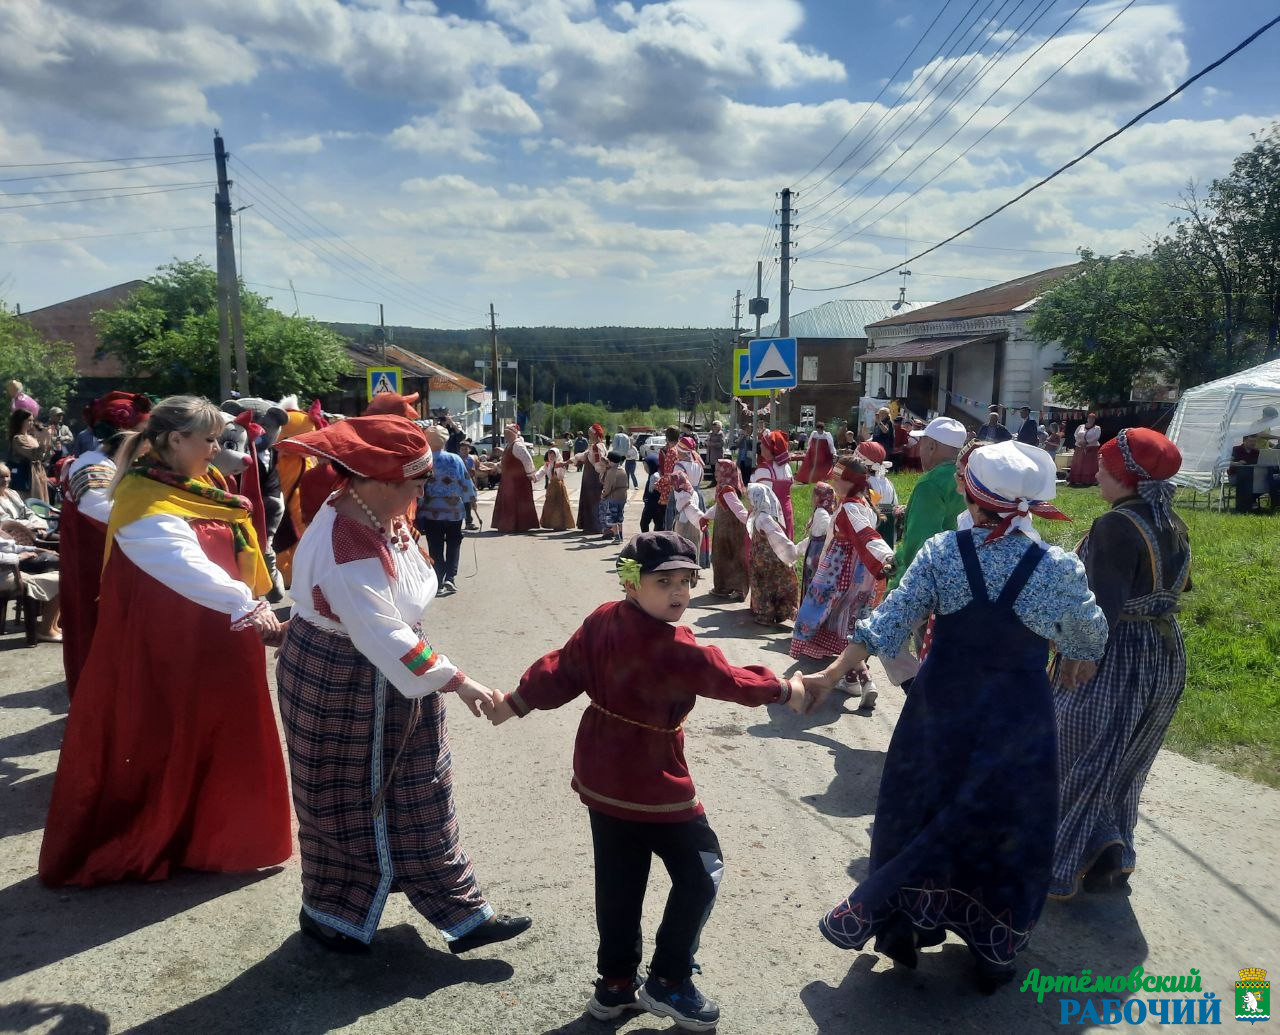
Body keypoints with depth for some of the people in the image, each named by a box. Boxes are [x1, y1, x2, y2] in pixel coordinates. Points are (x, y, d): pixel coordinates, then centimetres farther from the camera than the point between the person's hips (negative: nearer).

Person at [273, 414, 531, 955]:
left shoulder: (378, 515, -3)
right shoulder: (345, 553, -32)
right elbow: (385, 638, -34)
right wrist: (456, 681, -31)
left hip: (384, 681, 9)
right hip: (342, 686, -9)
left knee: (419, 795, 16)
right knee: (352, 803, 11)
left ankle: (460, 912, 29)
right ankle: (329, 914, 36)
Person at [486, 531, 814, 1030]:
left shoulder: (601, 621, -3)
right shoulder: (674, 647, -24)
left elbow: (561, 669, 1)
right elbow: (728, 679, -17)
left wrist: (516, 702, 13)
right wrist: (785, 690, -2)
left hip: (601, 779, 8)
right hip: (652, 786, -8)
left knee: (619, 884, 18)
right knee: (700, 872, 8)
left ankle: (616, 984, 30)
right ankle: (668, 983, 16)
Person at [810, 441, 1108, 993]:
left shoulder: (941, 551, -10)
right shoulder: (1060, 568, -10)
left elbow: (887, 622, -13)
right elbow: (1091, 642, 4)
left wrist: (831, 675, -9)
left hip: (941, 706, 1)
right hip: (1018, 718, 0)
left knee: (919, 814, 16)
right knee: (1006, 829, 16)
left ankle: (898, 929, 29)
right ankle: (993, 954, 28)